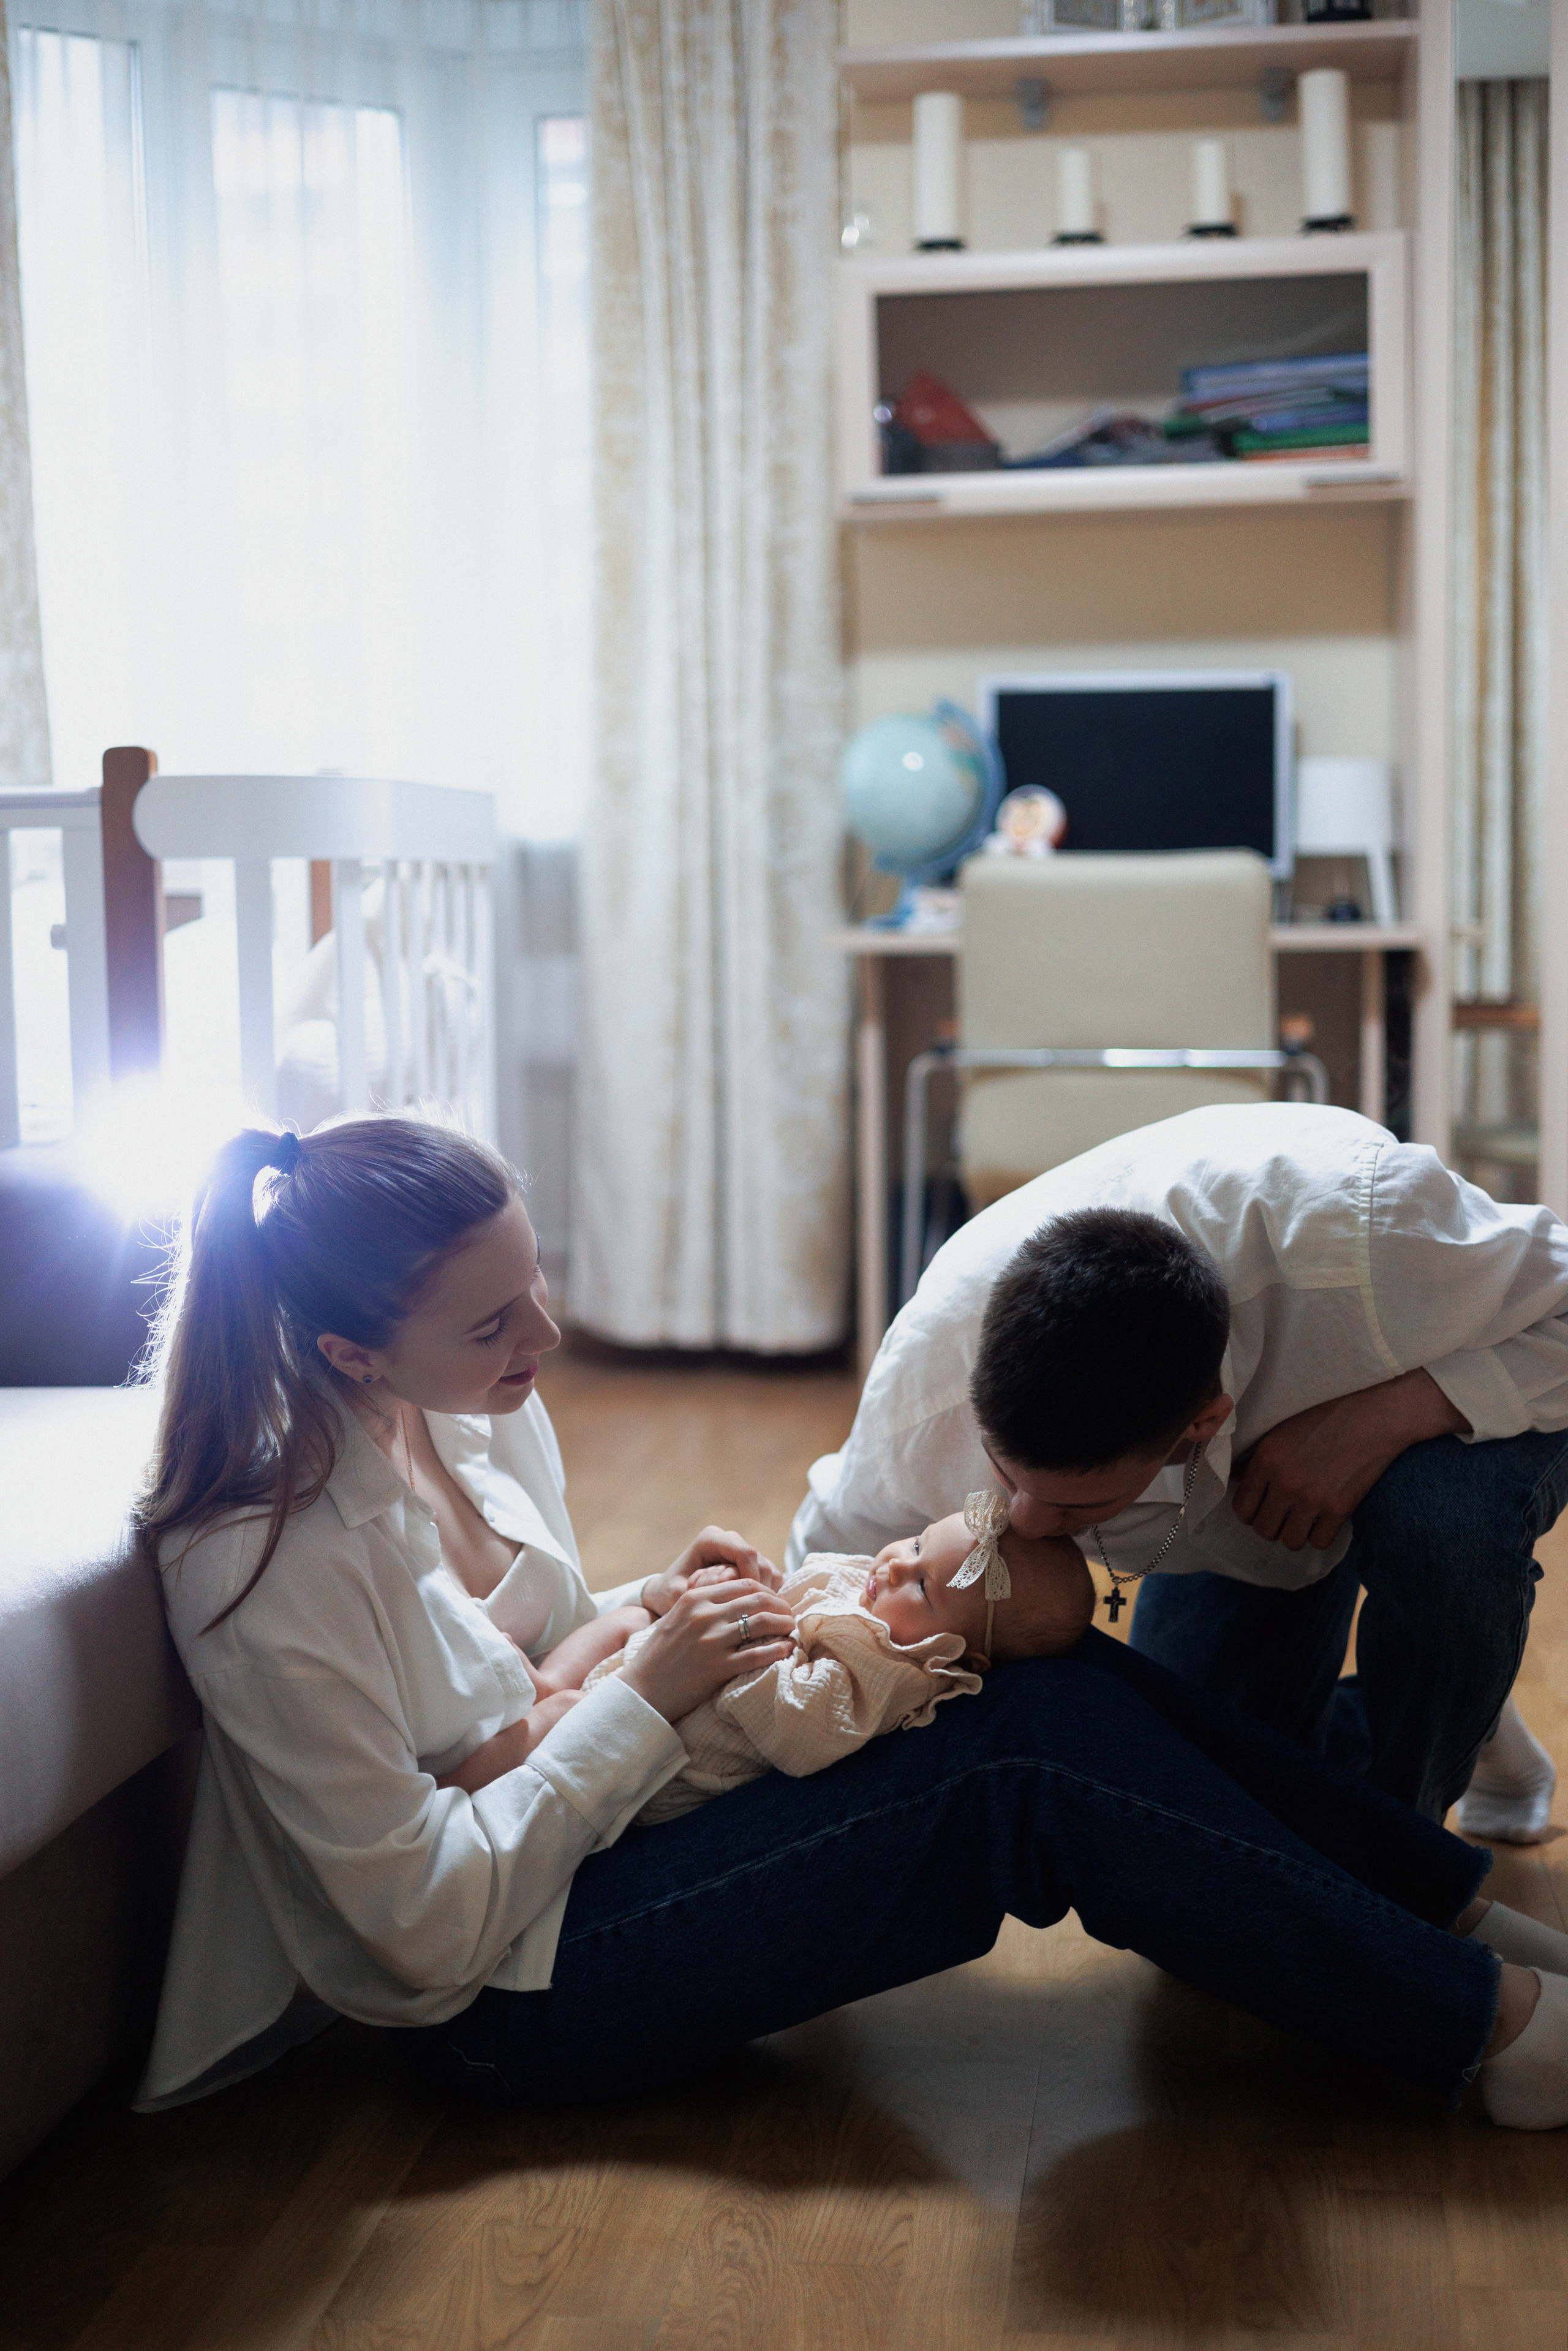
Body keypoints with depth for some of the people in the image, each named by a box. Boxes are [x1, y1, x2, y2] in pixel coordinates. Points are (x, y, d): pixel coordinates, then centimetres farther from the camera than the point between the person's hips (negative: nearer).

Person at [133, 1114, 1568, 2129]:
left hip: (576, 1841, 8)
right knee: (1025, 1782, -22)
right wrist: (646, 1692, -22)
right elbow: (427, 1928, -24)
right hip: (510, 1995, -8)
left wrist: (653, 1616, -4)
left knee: (1063, 1684, -11)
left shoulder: (478, 1413, 0)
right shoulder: (273, 1572, -26)